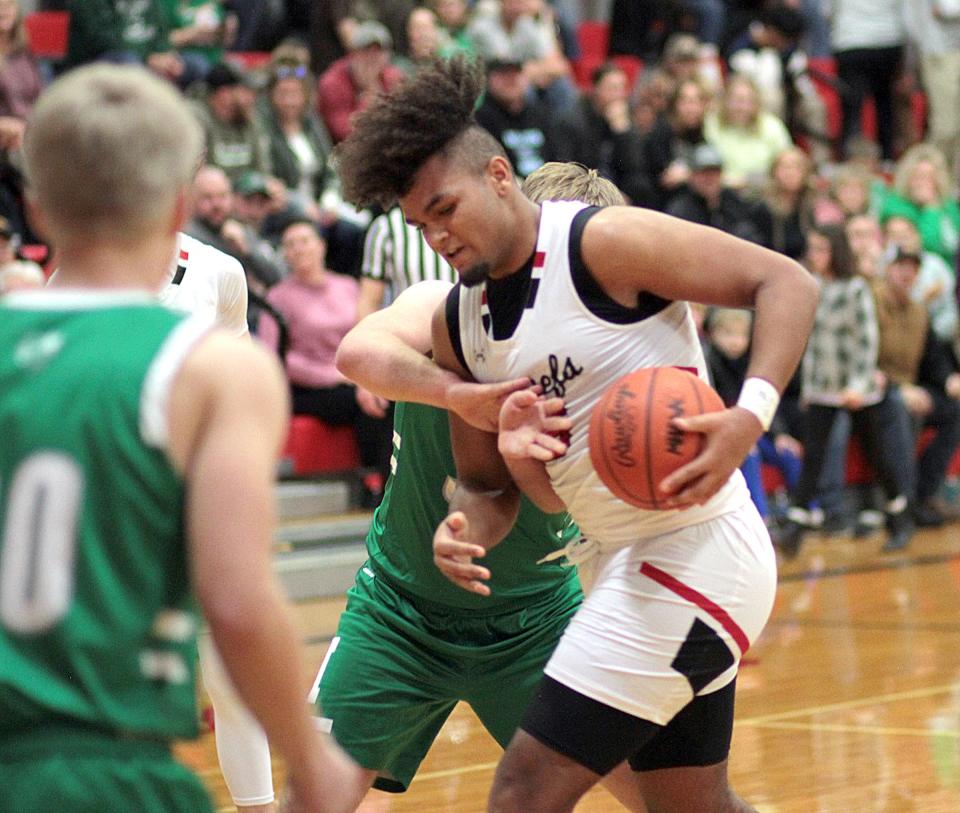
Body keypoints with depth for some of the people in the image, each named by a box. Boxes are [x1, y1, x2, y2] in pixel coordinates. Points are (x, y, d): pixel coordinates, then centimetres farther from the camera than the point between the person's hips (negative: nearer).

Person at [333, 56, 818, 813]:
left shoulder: (601, 242, -14)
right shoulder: (457, 325, 9)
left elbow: (786, 282, -15)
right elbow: (488, 484, 15)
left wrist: (750, 416, -29)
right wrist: (467, 529, -9)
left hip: (692, 546, -9)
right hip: (619, 564, 9)